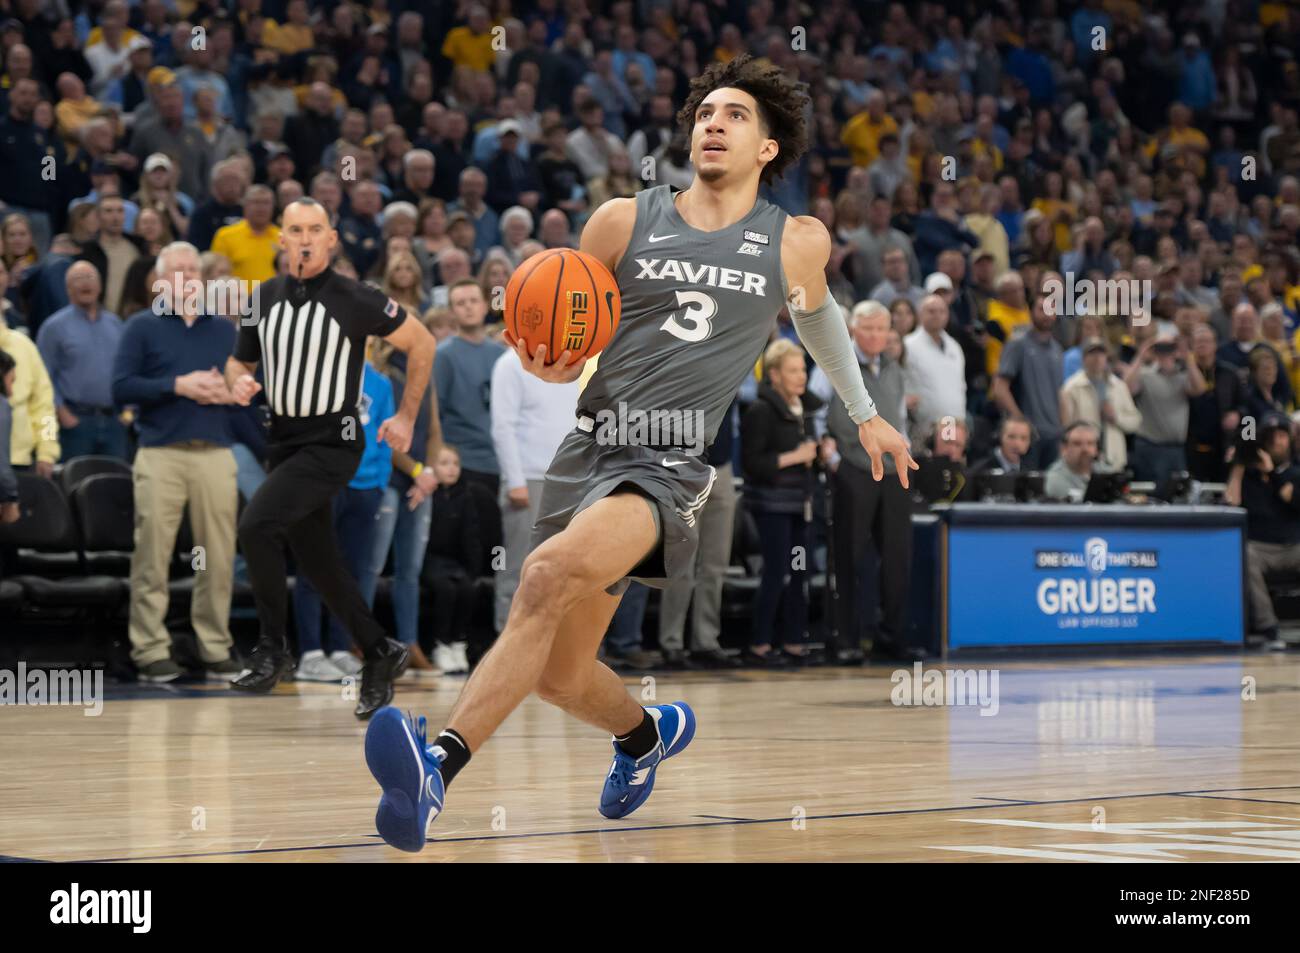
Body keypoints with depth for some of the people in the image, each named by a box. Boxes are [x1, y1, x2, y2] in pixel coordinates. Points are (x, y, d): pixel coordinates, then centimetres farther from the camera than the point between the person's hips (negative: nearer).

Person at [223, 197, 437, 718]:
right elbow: (238, 360, 18)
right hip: (284, 441, 6)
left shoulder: (355, 300, -11)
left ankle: (273, 647, -11)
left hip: (331, 444, -6)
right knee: (318, 563, 10)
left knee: (256, 523, -24)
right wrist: (238, 381, -6)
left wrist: (406, 416, 1)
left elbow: (421, 343, 0)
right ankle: (380, 655, 26)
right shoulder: (265, 298, 5)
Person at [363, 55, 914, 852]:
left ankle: (438, 765, -42)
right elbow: (570, 343, 15)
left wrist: (865, 413, 41)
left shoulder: (797, 243, 6)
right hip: (592, 447, 4)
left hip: (675, 465, -4)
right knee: (559, 674, 12)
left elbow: (817, 312, 29)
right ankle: (648, 734, 47)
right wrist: (548, 363, -11)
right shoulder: (623, 222, 7)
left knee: (553, 571, -33)